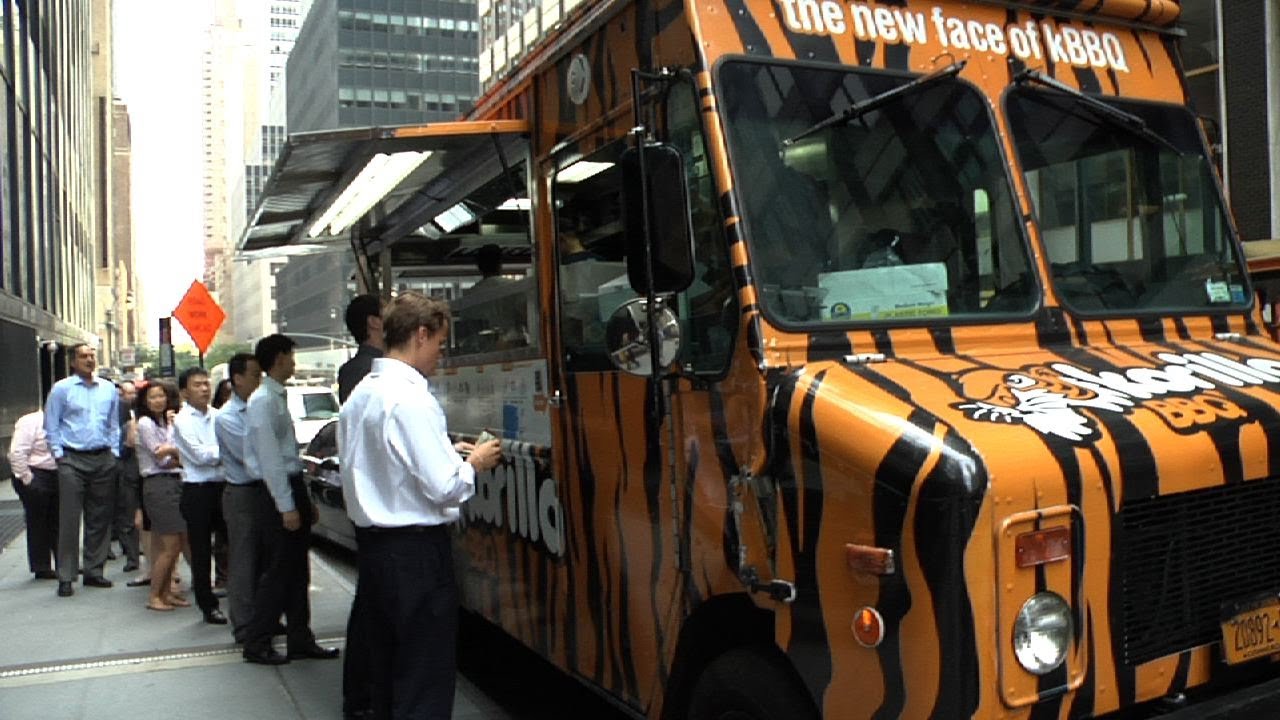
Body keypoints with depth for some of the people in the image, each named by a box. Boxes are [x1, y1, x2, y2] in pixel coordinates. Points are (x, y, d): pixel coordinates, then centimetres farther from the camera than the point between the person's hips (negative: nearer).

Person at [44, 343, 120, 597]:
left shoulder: (109, 389, 11)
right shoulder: (61, 389, 0)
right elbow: (51, 427, 1)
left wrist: (114, 453, 7)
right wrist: (59, 455, -5)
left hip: (103, 460, 4)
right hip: (72, 460, -4)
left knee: (100, 519, 8)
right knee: (69, 519, -4)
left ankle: (94, 571, 18)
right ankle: (65, 577, 1)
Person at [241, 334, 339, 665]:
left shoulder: (279, 398, 14)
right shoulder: (263, 401, -14)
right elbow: (270, 459, -19)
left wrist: (304, 500, 17)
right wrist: (286, 506, -19)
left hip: (293, 488, 9)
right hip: (277, 493, -9)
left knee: (297, 572, 13)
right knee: (278, 572, -1)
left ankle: (301, 640, 21)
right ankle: (256, 644, 11)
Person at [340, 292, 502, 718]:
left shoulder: (360, 395, 10)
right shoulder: (411, 398, -17)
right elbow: (443, 487, -20)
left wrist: (447, 453, 15)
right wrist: (474, 463, -1)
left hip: (371, 543, 9)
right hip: (416, 550, -9)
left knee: (387, 673, 19)